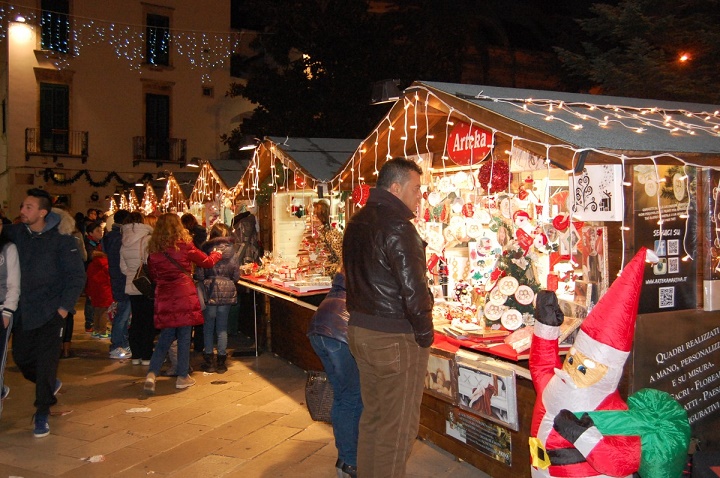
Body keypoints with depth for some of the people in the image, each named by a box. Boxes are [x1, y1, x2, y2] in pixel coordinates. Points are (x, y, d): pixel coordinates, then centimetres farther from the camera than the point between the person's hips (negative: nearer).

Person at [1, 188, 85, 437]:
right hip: (23, 310, 5)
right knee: (21, 357, 13)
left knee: (46, 362, -3)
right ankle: (50, 384, 40)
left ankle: (42, 414, 10)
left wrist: (64, 308, -13)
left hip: (51, 311, -5)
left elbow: (77, 276, -9)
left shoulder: (62, 239, -10)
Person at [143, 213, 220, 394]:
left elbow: (153, 274, 12)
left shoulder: (153, 249, 3)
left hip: (164, 298, 4)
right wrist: (216, 254, 26)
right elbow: (207, 262, 5)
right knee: (184, 336, 6)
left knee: (166, 337, 12)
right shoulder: (184, 245, -7)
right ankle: (182, 376, 12)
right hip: (184, 296, -4)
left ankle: (152, 374, -1)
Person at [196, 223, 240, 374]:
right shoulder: (231, 253, -3)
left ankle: (209, 361, 15)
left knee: (208, 327, 11)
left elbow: (199, 274, -8)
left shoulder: (205, 251, -7)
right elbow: (236, 276, -1)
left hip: (209, 291, -1)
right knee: (222, 327, 9)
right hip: (227, 292, 1)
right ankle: (221, 362, 12)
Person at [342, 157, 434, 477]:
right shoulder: (397, 227, -18)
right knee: (398, 428, 2)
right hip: (395, 339, -9)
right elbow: (413, 289, -21)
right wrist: (425, 334, -10)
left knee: (372, 417, 21)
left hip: (359, 330, 9)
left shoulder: (356, 223, 11)